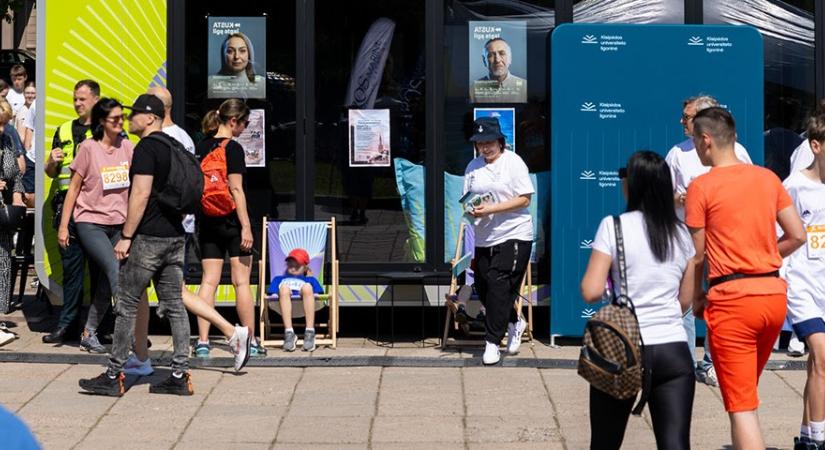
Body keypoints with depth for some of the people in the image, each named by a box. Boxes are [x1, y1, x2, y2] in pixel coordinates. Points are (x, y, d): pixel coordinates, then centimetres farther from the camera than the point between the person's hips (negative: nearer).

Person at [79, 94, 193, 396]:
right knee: (174, 306, 8)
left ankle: (113, 377, 2)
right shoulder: (172, 147, 15)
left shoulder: (146, 148, -12)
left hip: (148, 237, -9)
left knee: (127, 306, -2)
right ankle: (180, 376, 6)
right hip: (174, 236, 9)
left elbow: (141, 195, -19)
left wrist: (126, 237, -16)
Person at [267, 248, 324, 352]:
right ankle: (289, 333, -45)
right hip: (285, 301, 0)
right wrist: (286, 293, 7)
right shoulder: (278, 279, 41)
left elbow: (318, 294, 21)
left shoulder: (310, 280, 40)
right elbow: (271, 294, 22)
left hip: (305, 302, 0)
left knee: (307, 287, -34)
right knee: (284, 288, -34)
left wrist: (304, 293, 6)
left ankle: (310, 332, -42)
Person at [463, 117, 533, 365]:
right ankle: (515, 323, 32)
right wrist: (472, 210, -9)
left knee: (499, 286, -12)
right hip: (484, 237, 6)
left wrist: (491, 209, -18)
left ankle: (492, 342, -5)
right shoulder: (473, 167, 10)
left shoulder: (513, 162, -5)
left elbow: (524, 198, -9)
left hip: (513, 235, -6)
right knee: (483, 287, 6)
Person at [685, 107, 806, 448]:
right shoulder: (768, 178, 7)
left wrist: (695, 299, 10)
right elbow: (798, 236, 7)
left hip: (731, 298, -6)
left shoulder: (702, 186, -7)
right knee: (746, 392, 22)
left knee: (741, 406, -3)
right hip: (775, 293, 6)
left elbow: (696, 255, -4)